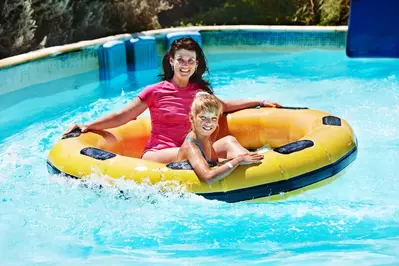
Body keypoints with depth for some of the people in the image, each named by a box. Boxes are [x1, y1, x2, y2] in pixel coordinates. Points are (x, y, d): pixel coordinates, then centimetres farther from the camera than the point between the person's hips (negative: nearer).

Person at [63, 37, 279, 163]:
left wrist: (259, 102, 27)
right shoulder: (156, 91, 2)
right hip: (156, 155, -4)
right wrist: (87, 126, -5)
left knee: (228, 141, -24)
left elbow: (224, 106, 31)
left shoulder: (200, 91, 15)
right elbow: (121, 117, 2)